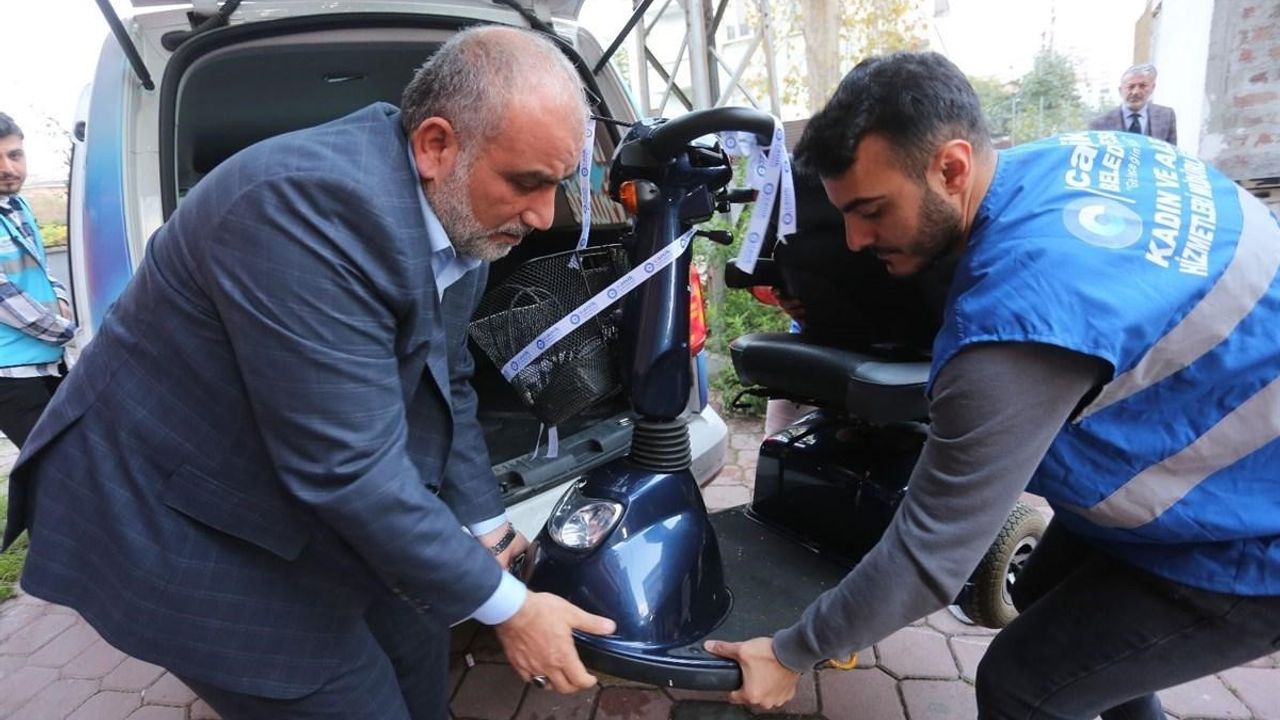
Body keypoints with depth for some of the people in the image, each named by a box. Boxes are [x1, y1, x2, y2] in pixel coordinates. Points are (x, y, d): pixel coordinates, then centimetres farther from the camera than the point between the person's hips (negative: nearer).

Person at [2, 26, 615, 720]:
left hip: (307, 507, 8)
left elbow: (445, 387, 5)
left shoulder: (457, 213, -5)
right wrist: (506, 605, -24)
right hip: (181, 525, -7)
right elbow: (347, 466, -33)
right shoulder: (312, 201, -32)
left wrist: (484, 523, 6)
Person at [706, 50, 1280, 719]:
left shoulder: (1019, 320, -37)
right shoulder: (1068, 156, -10)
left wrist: (790, 654, -16)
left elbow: (933, 547, -29)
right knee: (1044, 597, 21)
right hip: (1222, 450, 9)